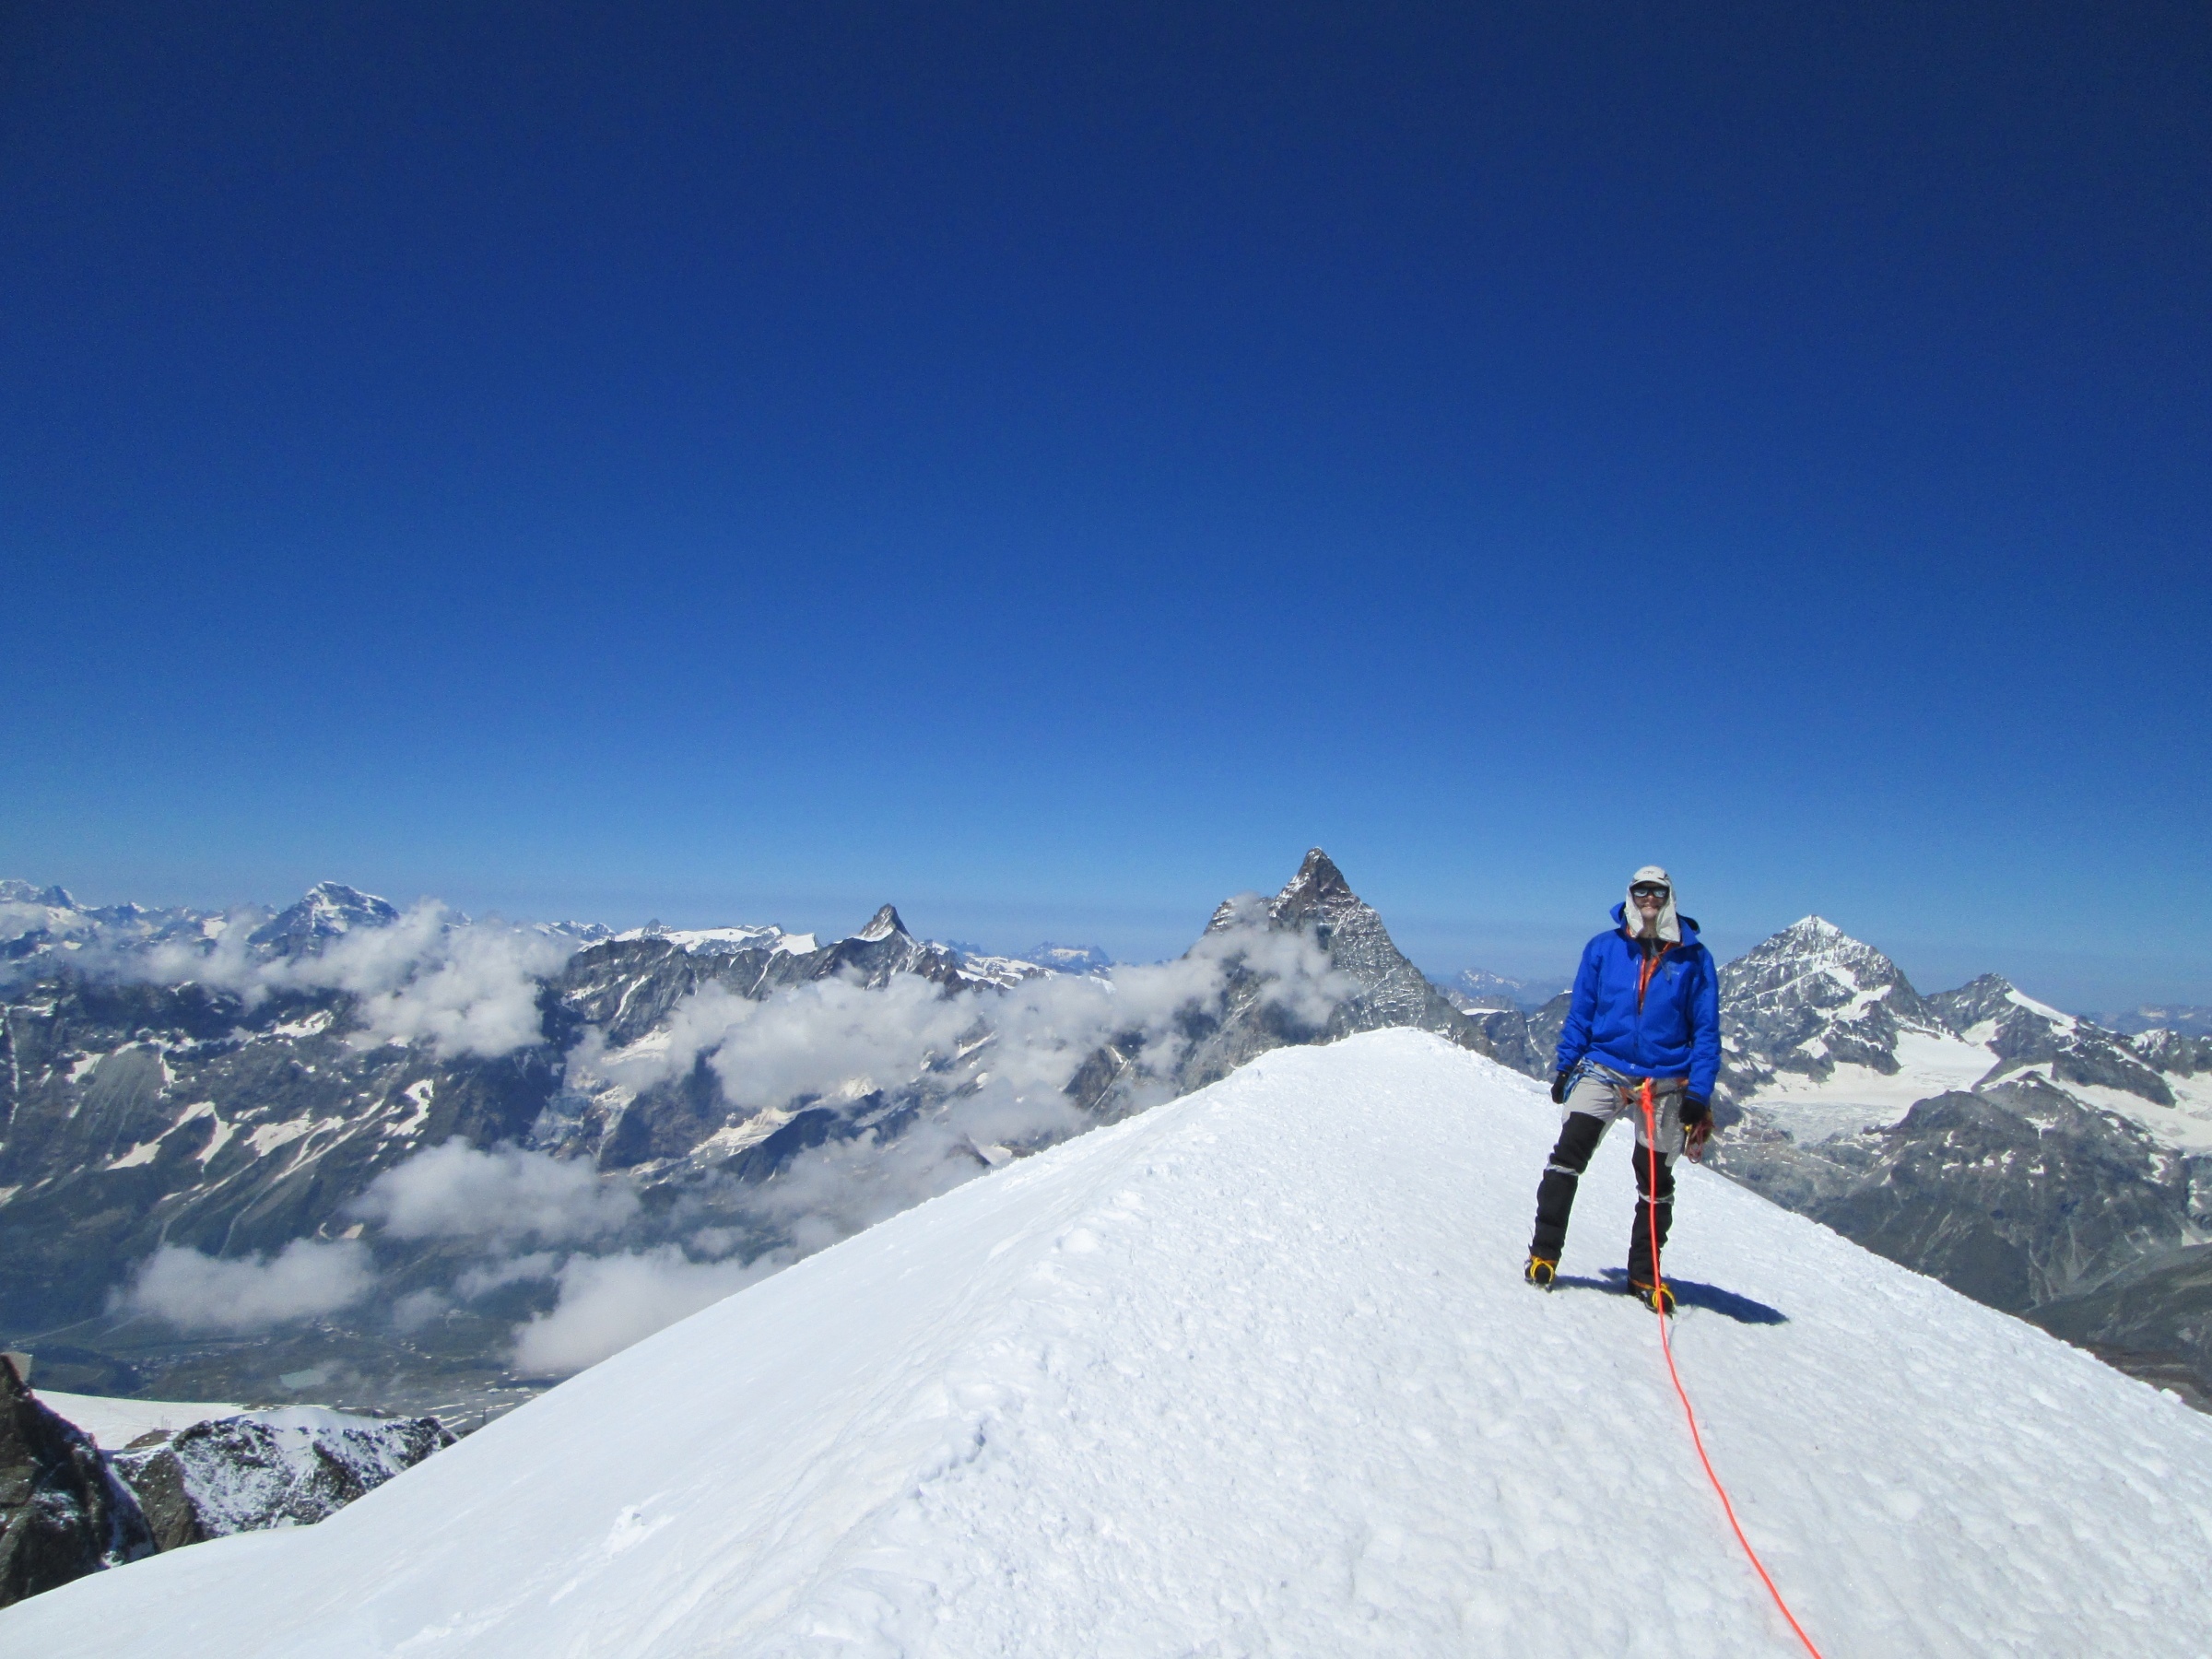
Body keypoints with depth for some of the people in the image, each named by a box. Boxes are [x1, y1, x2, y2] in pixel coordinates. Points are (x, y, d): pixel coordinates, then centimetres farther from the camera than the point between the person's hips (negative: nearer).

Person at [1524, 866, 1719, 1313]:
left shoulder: (1693, 958, -2)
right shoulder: (1603, 948, 1)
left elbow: (1706, 1031, 1)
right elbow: (1580, 1013, 6)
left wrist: (1699, 1093, -5)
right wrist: (1565, 1067, 2)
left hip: (1665, 1084, 1)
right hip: (1603, 1070, 0)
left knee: (1656, 1182, 11)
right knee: (1568, 1154, -15)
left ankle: (1644, 1274, 27)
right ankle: (1544, 1253, -7)